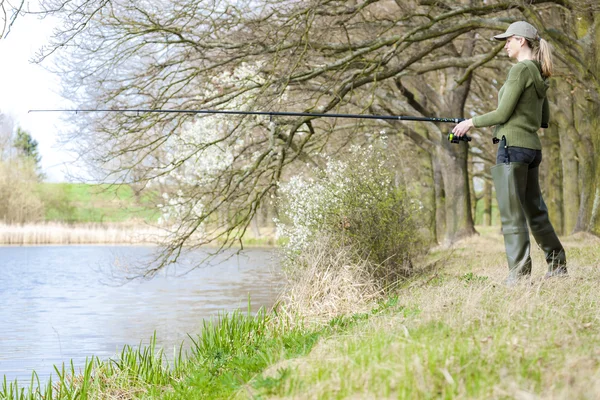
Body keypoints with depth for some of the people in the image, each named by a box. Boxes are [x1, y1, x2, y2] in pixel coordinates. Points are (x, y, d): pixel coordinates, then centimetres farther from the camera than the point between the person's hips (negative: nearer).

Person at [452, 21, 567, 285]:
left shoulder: (521, 69, -11)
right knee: (534, 210, 18)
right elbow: (544, 120, 21)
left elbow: (503, 114, -14)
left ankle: (519, 274, -5)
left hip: (513, 146, -9)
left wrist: (471, 122, -2)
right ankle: (557, 265, 25)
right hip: (533, 148, 9)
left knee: (512, 214, -6)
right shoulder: (539, 75, 16)